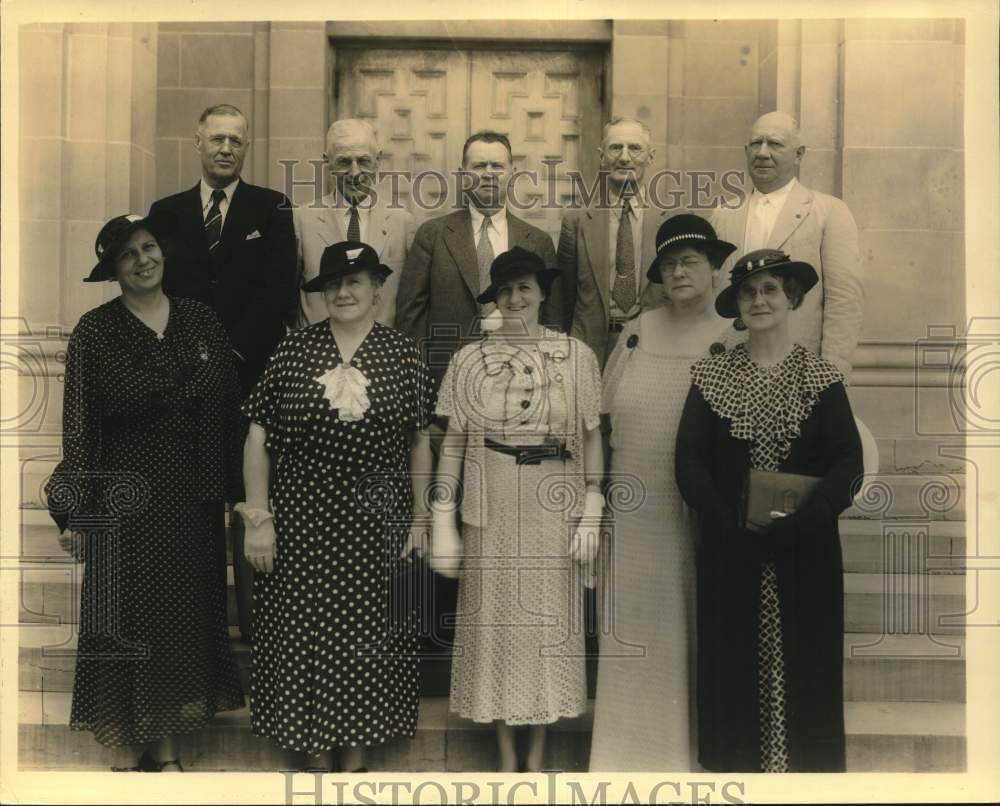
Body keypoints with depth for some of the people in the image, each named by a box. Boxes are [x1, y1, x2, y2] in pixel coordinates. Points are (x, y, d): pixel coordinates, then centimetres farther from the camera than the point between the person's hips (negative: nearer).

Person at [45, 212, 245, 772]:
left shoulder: (202, 321, 3)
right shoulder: (95, 331, -4)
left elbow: (228, 411, 5)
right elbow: (78, 425, -5)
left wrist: (231, 491, 4)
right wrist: (75, 512, -8)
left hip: (193, 499, 3)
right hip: (126, 499, -3)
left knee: (188, 614, 10)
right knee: (142, 619, 5)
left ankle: (167, 737, 27)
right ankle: (161, 752, 18)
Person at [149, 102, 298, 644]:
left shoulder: (271, 209, 6)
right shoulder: (167, 211, 13)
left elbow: (281, 289, -2)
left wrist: (234, 349, -9)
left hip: (253, 372, -2)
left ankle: (256, 619, 8)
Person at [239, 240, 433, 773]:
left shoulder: (403, 355, 0)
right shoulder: (292, 351, -2)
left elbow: (419, 442, 3)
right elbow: (258, 437, -1)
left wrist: (421, 518, 2)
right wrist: (258, 518, -5)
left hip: (376, 520, 0)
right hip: (300, 520, 0)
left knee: (367, 630, 10)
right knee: (303, 630, 8)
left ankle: (357, 751, 30)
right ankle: (314, 748, 28)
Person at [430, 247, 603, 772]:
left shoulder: (576, 355, 0)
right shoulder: (470, 359, 0)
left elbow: (591, 436, 3)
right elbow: (452, 442, 1)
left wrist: (591, 514, -2)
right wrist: (443, 525, -2)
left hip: (555, 512, 0)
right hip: (492, 512, 0)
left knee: (550, 620, 8)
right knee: (495, 622, 7)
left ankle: (539, 747, 28)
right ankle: (506, 749, 26)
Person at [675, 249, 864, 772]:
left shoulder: (821, 376, 2)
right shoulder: (712, 375, 4)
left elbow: (849, 461, -5)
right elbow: (688, 461, -2)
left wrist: (801, 520, -19)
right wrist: (731, 526, -14)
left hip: (805, 550, 0)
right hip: (729, 549, 1)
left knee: (805, 665, 6)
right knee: (732, 664, 7)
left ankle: (806, 764, 25)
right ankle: (736, 765, 25)